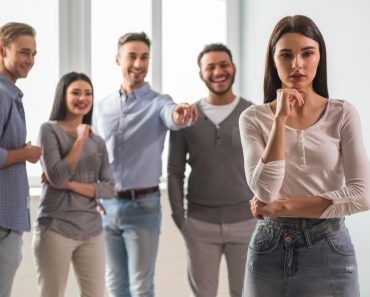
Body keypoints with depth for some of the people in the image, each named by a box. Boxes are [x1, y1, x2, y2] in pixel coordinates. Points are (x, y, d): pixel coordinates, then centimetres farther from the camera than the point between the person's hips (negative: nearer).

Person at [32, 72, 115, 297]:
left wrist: (72, 185, -10)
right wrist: (80, 140, -9)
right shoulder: (49, 130, -2)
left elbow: (109, 188, 3)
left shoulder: (98, 142, 11)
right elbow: (57, 177, -13)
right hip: (55, 228, -4)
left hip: (91, 230, 5)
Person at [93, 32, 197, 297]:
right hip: (107, 206, 4)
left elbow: (172, 117, -30)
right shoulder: (102, 107, 8)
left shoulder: (158, 102, -6)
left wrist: (181, 115, -52)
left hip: (142, 205, -4)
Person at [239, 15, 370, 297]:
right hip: (270, 249, 1)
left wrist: (283, 206, -12)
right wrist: (280, 119, -18)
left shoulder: (343, 114, -4)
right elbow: (264, 191, -15)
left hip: (328, 248, 0)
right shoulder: (254, 118, -3)